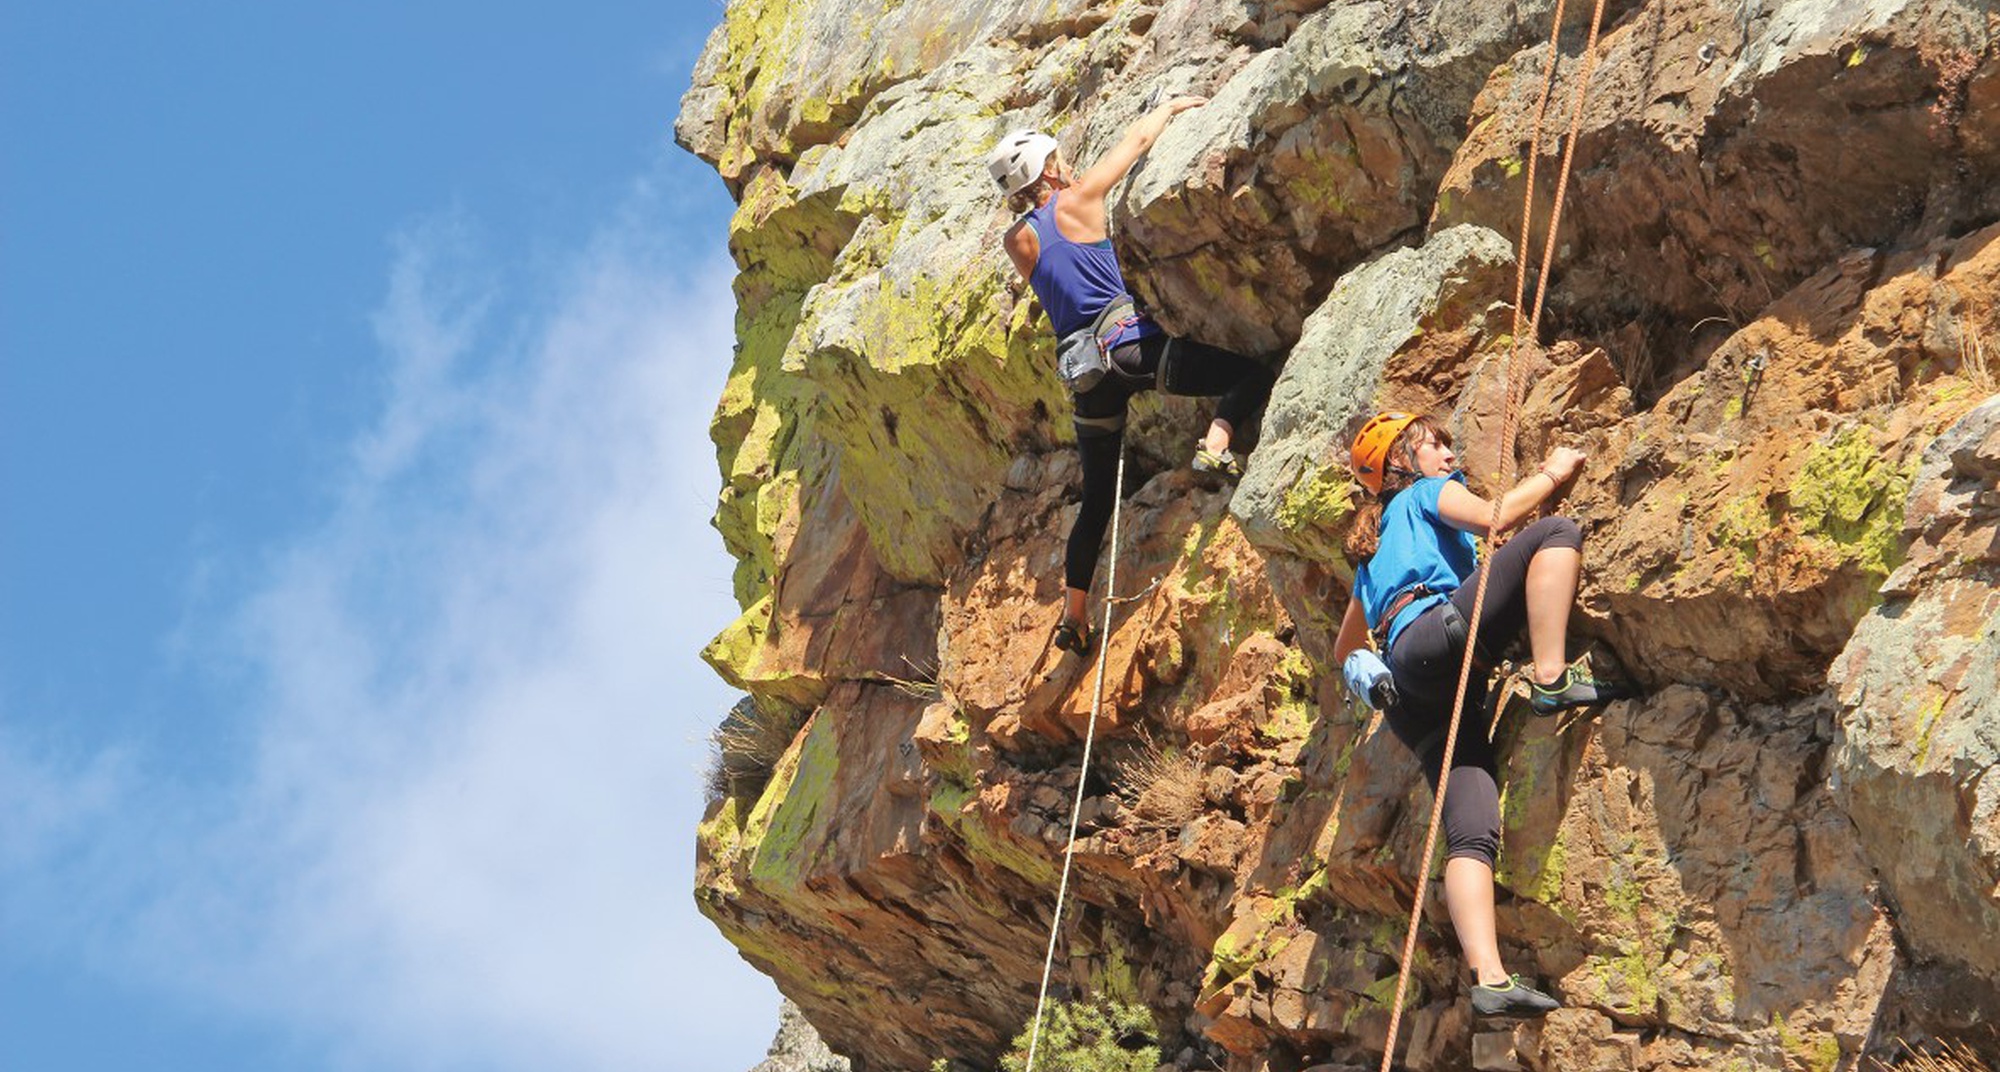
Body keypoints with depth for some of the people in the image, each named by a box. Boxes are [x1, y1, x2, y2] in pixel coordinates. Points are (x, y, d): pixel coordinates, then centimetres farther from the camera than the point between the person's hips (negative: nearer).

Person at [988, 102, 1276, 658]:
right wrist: (1170, 106, 27)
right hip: (1129, 344, -5)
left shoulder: (1015, 242, 11)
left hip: (1083, 371, 5)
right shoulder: (1078, 201, 1)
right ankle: (1216, 445, -28)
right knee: (1256, 373, -2)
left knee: (1096, 499, 17)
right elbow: (1138, 139, 11)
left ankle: (1073, 615, 17)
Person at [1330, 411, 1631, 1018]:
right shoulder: (1426, 492, 20)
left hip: (1412, 698, 7)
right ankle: (1552, 680, -28)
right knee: (1555, 535, -9)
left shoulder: (1373, 551, 40)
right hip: (1438, 634, -7)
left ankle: (1490, 980, -25)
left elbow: (1344, 650, 43)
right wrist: (1551, 474, 14)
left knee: (1473, 834, -8)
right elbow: (1492, 516, 0)